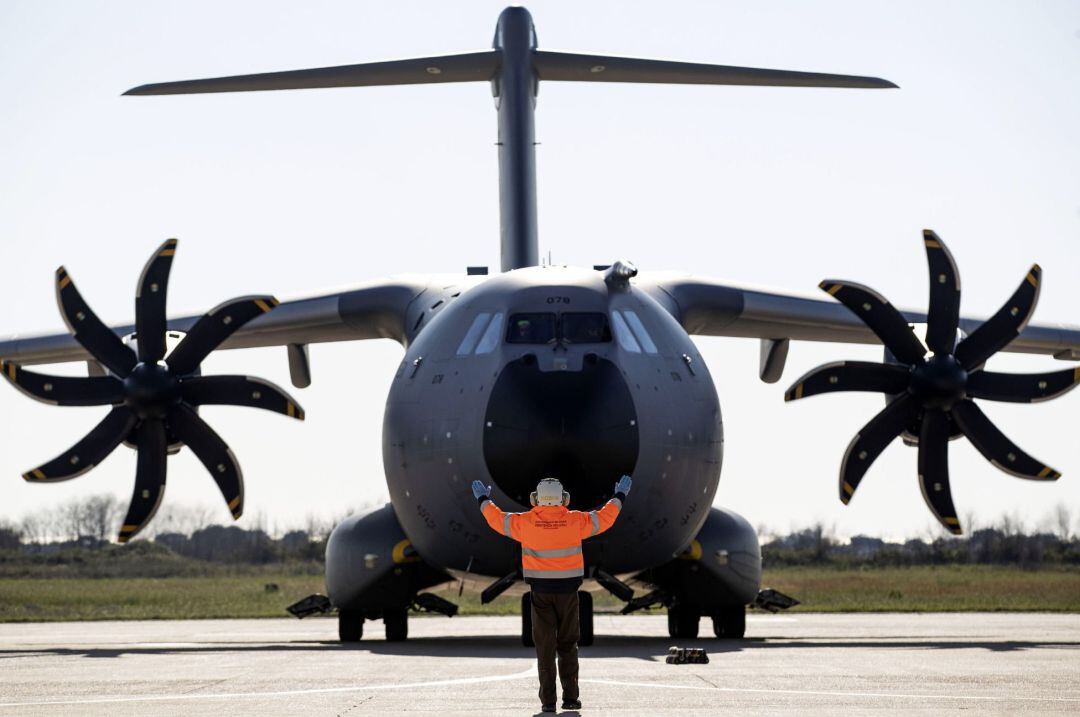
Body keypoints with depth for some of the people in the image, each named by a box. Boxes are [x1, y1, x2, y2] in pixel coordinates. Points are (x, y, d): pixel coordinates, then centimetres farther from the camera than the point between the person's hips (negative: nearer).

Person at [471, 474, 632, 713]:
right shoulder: (575, 521, -7)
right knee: (568, 644, 11)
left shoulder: (526, 523, -7)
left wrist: (484, 500, 25)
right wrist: (619, 497, 21)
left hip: (541, 592, 0)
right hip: (568, 590, 0)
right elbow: (604, 519, 5)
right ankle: (570, 696, 6)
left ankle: (548, 700, 0)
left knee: (545, 646, 4)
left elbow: (497, 520, 7)